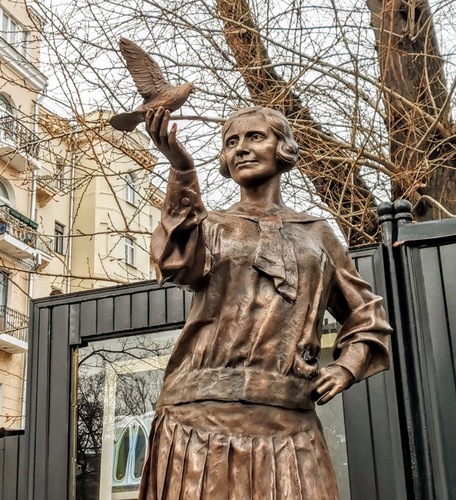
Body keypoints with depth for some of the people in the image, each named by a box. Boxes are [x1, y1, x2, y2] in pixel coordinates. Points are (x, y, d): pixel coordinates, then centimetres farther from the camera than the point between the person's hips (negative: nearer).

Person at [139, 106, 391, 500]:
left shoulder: (316, 234, 18)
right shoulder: (211, 227, 14)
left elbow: (365, 312, 25)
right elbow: (179, 263, -10)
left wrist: (347, 366, 6)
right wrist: (181, 168, -22)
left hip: (287, 418, 1)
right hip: (204, 412, -1)